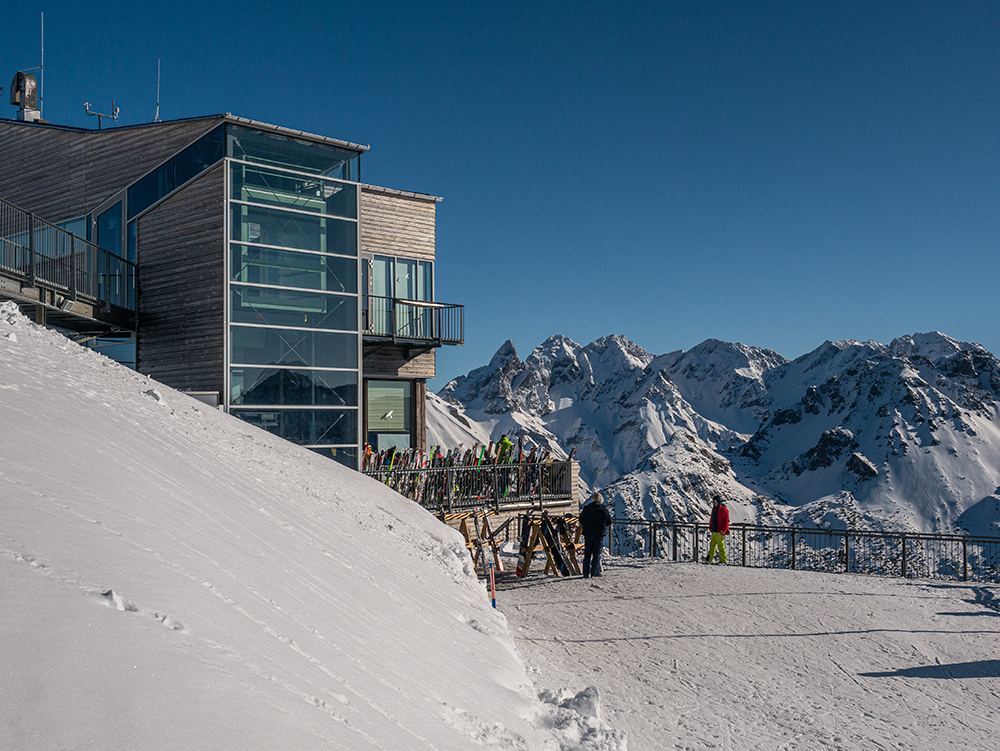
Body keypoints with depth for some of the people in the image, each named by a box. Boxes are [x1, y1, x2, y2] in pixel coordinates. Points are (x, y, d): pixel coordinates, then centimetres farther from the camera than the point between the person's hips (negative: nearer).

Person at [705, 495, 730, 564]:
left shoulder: (723, 509, -11)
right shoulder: (714, 509, 14)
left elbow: (726, 520, -13)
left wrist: (724, 530, -18)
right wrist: (710, 527, 17)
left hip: (720, 532, -8)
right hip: (714, 531, 8)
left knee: (721, 546, -5)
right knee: (712, 545, 10)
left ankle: (723, 561, 1)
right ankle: (709, 559, 12)